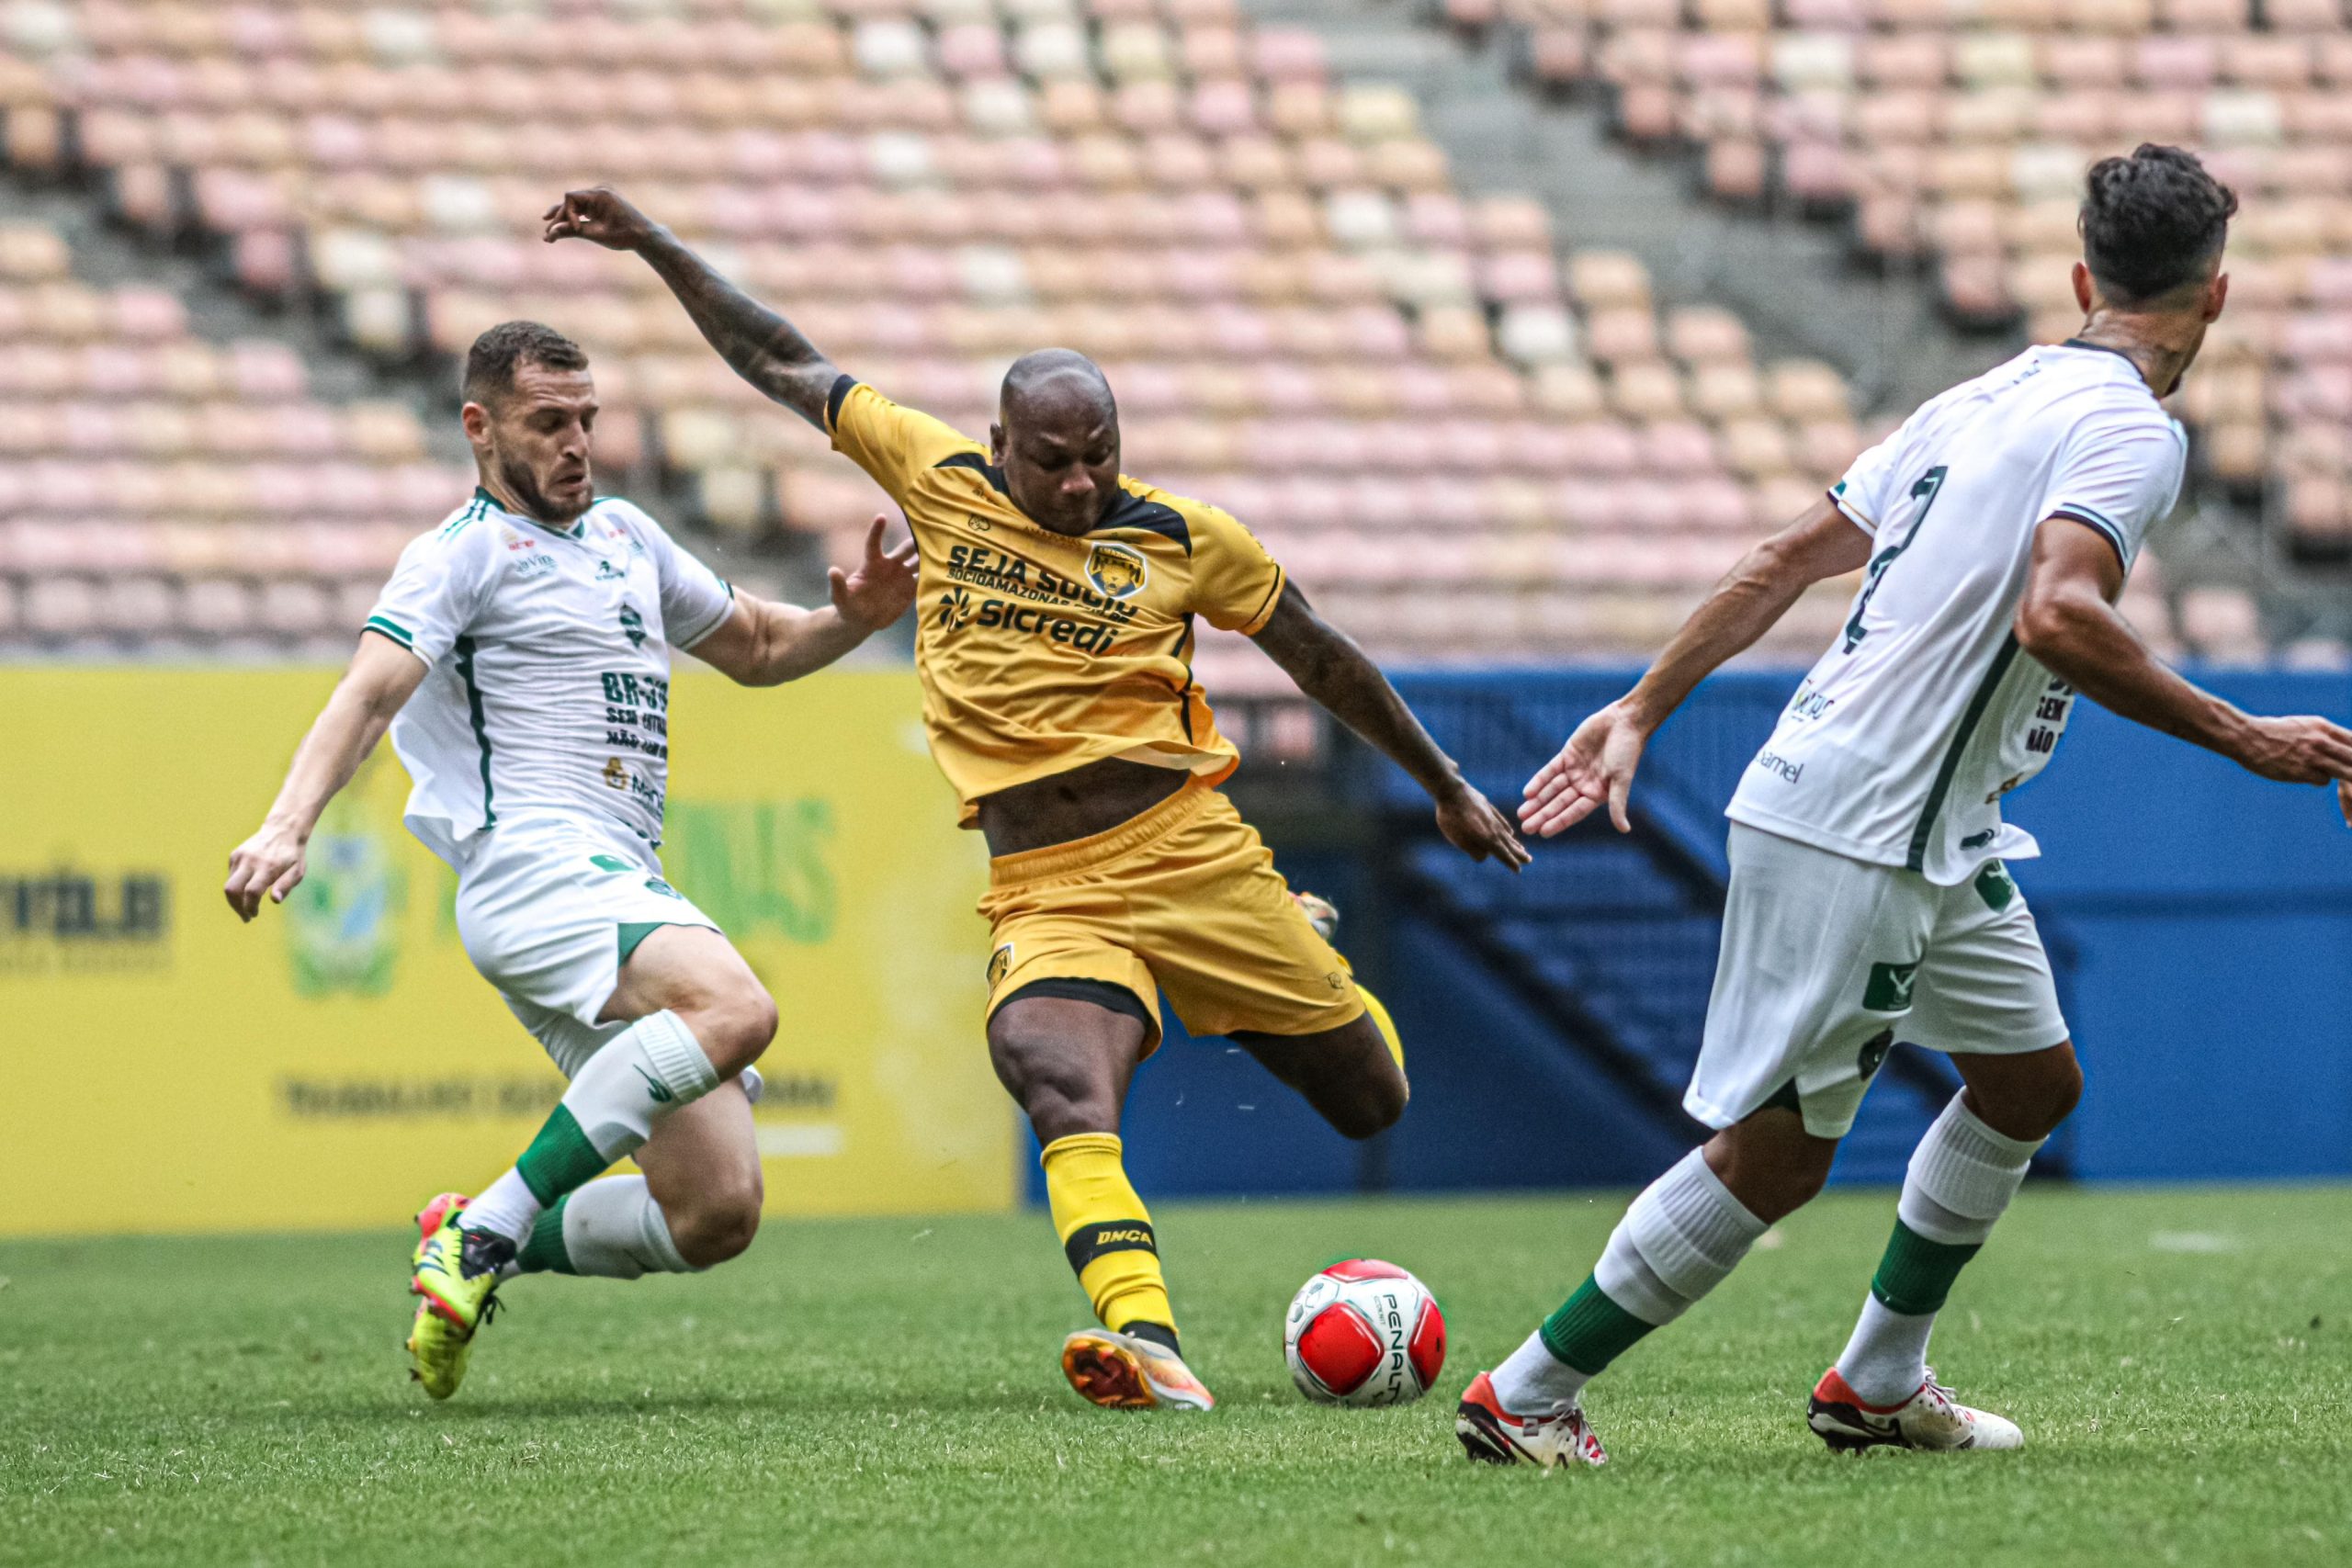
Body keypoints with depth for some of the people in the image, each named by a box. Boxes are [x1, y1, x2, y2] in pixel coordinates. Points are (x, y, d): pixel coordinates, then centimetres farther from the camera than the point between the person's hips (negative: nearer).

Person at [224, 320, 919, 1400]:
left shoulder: (625, 536, 24)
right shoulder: (464, 553, 1)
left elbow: (755, 647, 37)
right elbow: (369, 693, -14)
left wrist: (852, 619, 16)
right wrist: (288, 827, -31)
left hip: (627, 895, 8)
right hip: (532, 866, -8)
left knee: (717, 1213, -3)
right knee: (735, 1011, -34)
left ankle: (477, 1252, 14)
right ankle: (491, 1229, -27)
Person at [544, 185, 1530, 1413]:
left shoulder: (1183, 540, 1)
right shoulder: (940, 481, 4)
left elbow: (1322, 660, 13)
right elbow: (780, 363, 12)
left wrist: (1447, 790, 18)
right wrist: (653, 245, 11)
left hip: (1191, 857, 1)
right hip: (1046, 897, -1)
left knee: (1372, 1105, 10)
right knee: (1064, 1101, -30)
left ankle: (1316, 969, 45)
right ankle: (1149, 1346, -46)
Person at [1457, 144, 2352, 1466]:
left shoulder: (1993, 398, 13)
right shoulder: (2131, 428, -13)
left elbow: (1787, 560, 13)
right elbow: (2055, 618, -30)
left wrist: (1642, 710, 16)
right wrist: (2245, 739, -23)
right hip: (1853, 842, -10)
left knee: (2032, 1080, 19)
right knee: (1773, 1158, -4)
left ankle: (1879, 1383, 28)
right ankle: (1526, 1399, 4)